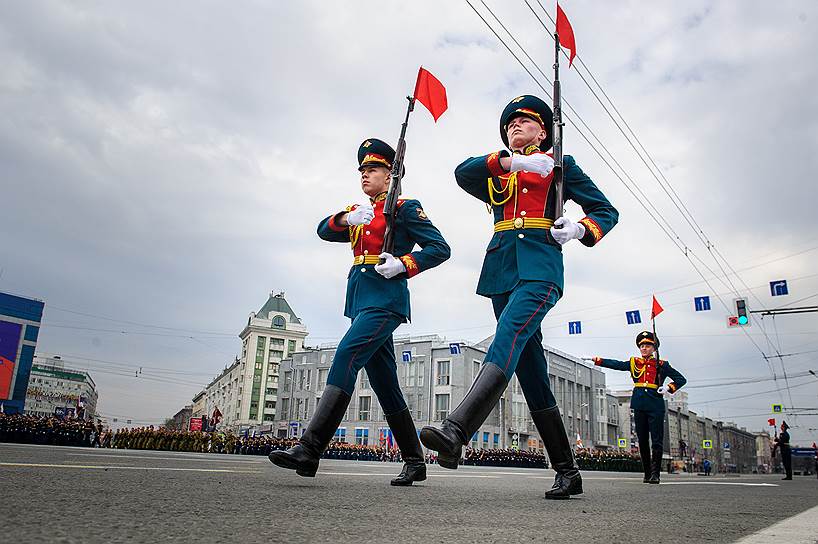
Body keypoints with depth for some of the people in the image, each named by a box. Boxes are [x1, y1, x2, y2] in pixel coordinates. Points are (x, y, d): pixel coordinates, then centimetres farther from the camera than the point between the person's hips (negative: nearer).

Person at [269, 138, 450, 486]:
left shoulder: (404, 208, 2)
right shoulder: (360, 215, 23)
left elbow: (440, 248, -4)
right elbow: (324, 231, 9)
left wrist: (402, 264, -18)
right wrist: (346, 219, -12)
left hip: (385, 299, -8)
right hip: (361, 301, 8)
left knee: (345, 357, -23)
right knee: (384, 383, 8)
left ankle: (309, 450, -26)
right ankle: (415, 463, 16)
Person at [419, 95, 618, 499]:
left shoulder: (560, 165, 18)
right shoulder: (495, 174, 26)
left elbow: (607, 211, 14)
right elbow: (463, 174, 3)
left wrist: (579, 229, -8)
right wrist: (508, 161, -12)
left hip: (539, 268, -4)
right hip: (502, 272, 4)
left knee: (508, 339, -29)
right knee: (531, 372, 1)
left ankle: (455, 433, -44)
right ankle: (567, 472, 9)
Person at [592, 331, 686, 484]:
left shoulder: (661, 365, 7)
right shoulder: (634, 363, 13)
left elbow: (681, 379, 9)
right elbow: (616, 364, 5)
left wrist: (668, 388, -8)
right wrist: (598, 361, -7)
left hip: (656, 406, -3)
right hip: (639, 406, 3)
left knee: (657, 441, -7)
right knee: (643, 441, 7)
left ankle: (655, 474, -5)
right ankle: (647, 474, 15)